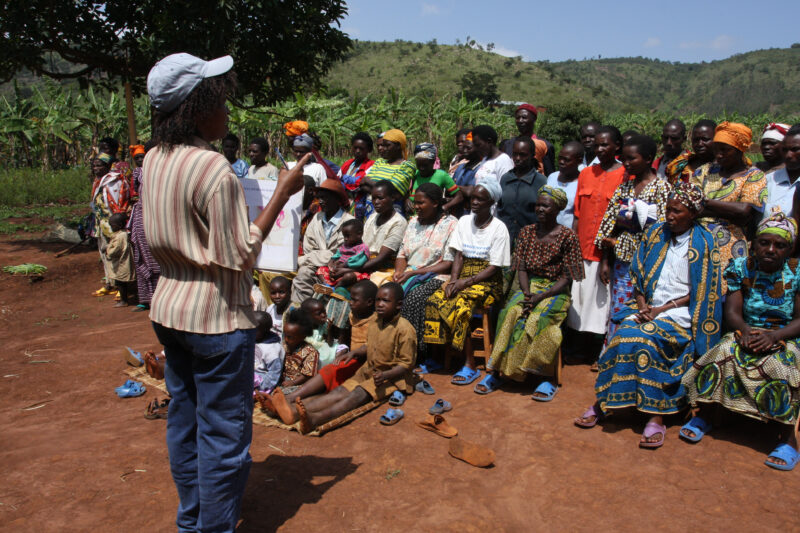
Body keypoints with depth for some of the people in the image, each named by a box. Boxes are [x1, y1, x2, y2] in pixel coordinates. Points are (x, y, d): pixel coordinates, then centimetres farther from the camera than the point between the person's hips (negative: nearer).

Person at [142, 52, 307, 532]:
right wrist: (282, 194, -15)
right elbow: (238, 256, -19)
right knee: (224, 431, 6)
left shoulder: (154, 160, 5)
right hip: (217, 317, -9)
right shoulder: (214, 168, -21)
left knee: (185, 421, 20)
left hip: (169, 308, 9)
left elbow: (159, 240, 12)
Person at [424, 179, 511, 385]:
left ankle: (470, 366, -22)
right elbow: (458, 255, 7)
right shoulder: (464, 221, 11)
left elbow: (494, 267, -10)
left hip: (488, 282, -5)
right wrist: (453, 280, -11)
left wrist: (467, 281, -20)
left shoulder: (499, 228, -5)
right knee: (434, 300, -23)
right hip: (463, 278, 5)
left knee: (459, 306, -31)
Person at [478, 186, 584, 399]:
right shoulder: (526, 232, 10)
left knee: (539, 318, -34)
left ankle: (547, 378, -24)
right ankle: (497, 371, -25)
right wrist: (526, 293, -12)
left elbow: (566, 278, -7)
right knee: (510, 312, -27)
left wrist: (540, 296, -20)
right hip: (530, 286, 4)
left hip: (556, 291, -3)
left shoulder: (567, 237, -3)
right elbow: (522, 269, 7)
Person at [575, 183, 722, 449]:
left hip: (679, 311, -4)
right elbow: (639, 276, 12)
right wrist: (643, 305, -4)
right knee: (623, 335, -24)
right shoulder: (656, 233, 9)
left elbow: (699, 294, -4)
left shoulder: (703, 243, -3)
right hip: (648, 306, 4)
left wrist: (661, 310, -13)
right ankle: (603, 402, -16)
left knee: (647, 339, -30)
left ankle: (656, 416, -22)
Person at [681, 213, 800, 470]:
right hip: (748, 333, 2)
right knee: (725, 353, -28)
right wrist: (745, 331, -26)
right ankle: (702, 416, -13)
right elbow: (732, 311, -4)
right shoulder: (741, 268, 1)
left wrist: (773, 336, -28)